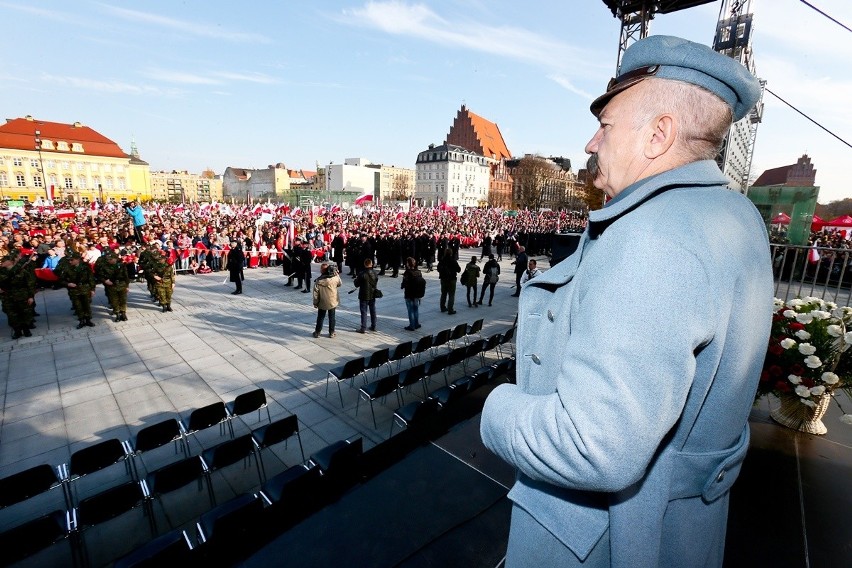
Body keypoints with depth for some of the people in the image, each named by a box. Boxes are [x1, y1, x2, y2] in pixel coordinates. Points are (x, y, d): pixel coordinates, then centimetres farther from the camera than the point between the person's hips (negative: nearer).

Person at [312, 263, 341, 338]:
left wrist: (315, 303, 1)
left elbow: (316, 293, -10)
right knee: (332, 317, 13)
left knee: (320, 318, 14)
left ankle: (317, 332, 22)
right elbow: (340, 284, 7)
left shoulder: (318, 281, -16)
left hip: (322, 303, 0)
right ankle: (331, 333, 19)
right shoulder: (335, 278, -15)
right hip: (333, 302, 1)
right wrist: (336, 274, 8)